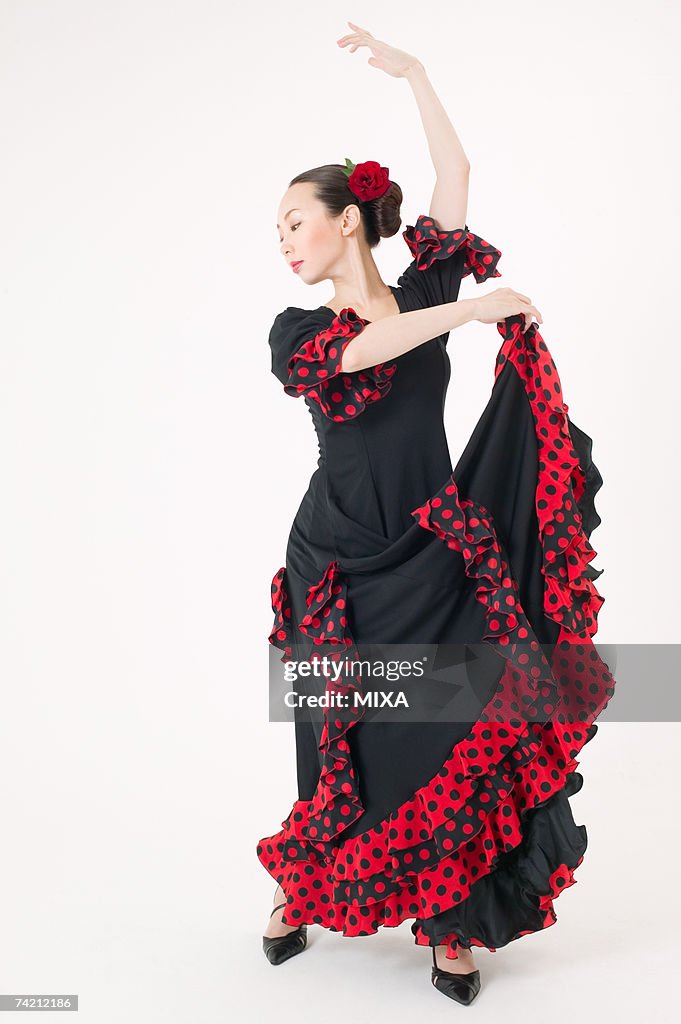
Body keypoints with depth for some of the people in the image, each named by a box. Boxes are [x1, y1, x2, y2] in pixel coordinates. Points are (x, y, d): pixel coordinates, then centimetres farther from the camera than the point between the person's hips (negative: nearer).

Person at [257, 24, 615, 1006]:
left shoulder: (424, 290, 6)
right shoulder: (294, 331, 2)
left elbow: (454, 175, 4)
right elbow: (359, 349, -19)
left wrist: (414, 73, 9)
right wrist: (475, 308, -20)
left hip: (436, 556, 1)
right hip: (342, 565, -1)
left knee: (457, 731, 0)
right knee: (342, 739, 8)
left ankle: (452, 923, 19)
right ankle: (303, 891, 32)